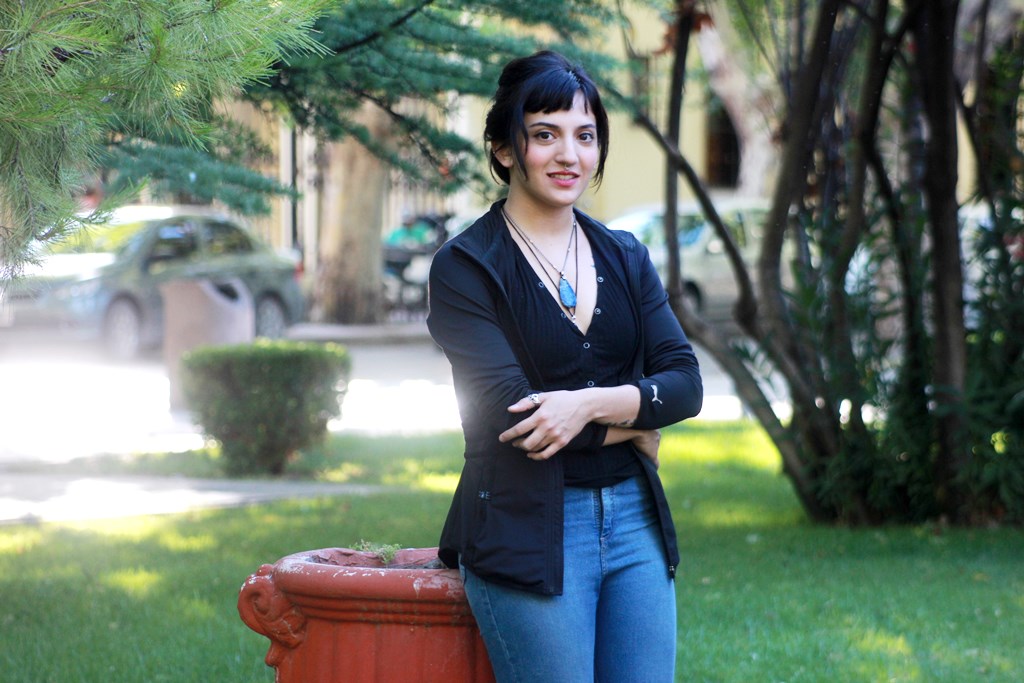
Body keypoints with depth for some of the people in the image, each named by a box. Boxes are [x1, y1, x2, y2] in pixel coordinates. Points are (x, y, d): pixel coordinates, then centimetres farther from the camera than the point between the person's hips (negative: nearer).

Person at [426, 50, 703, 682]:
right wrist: (630, 427, -4)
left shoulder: (625, 257, 13)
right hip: (527, 531, -5)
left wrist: (592, 404, -16)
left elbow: (686, 382, 2)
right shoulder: (465, 267, -4)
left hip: (633, 519, 5)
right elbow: (508, 409, -13)